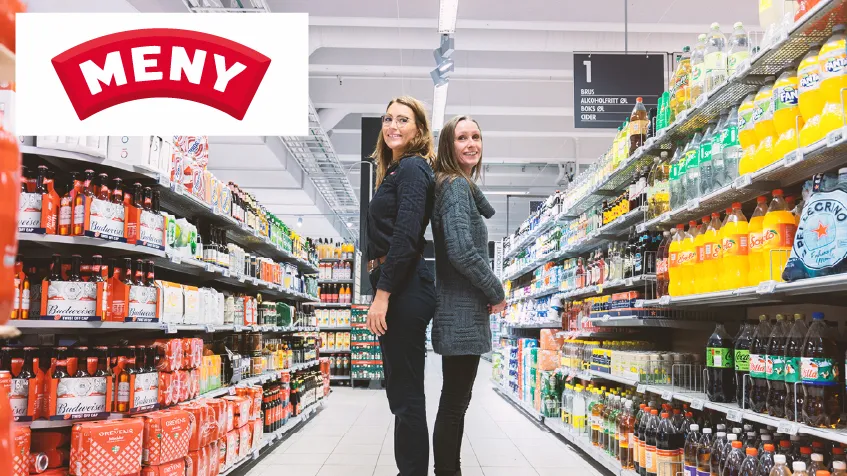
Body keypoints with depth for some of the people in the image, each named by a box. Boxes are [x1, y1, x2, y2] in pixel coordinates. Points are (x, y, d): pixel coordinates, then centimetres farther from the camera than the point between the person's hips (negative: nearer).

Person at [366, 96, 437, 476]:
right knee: (401, 389, 15)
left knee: (405, 391, -4)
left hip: (403, 289, -10)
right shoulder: (396, 170, 21)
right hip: (400, 289, 11)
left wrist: (381, 294, -21)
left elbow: (406, 236, -20)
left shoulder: (413, 168, -9)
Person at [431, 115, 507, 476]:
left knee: (455, 401, 17)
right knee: (455, 402, -2)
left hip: (461, 309, 11)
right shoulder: (456, 185, -14)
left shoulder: (460, 185, 16)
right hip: (462, 311, -11)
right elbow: (461, 251, -23)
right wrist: (497, 292, -14)